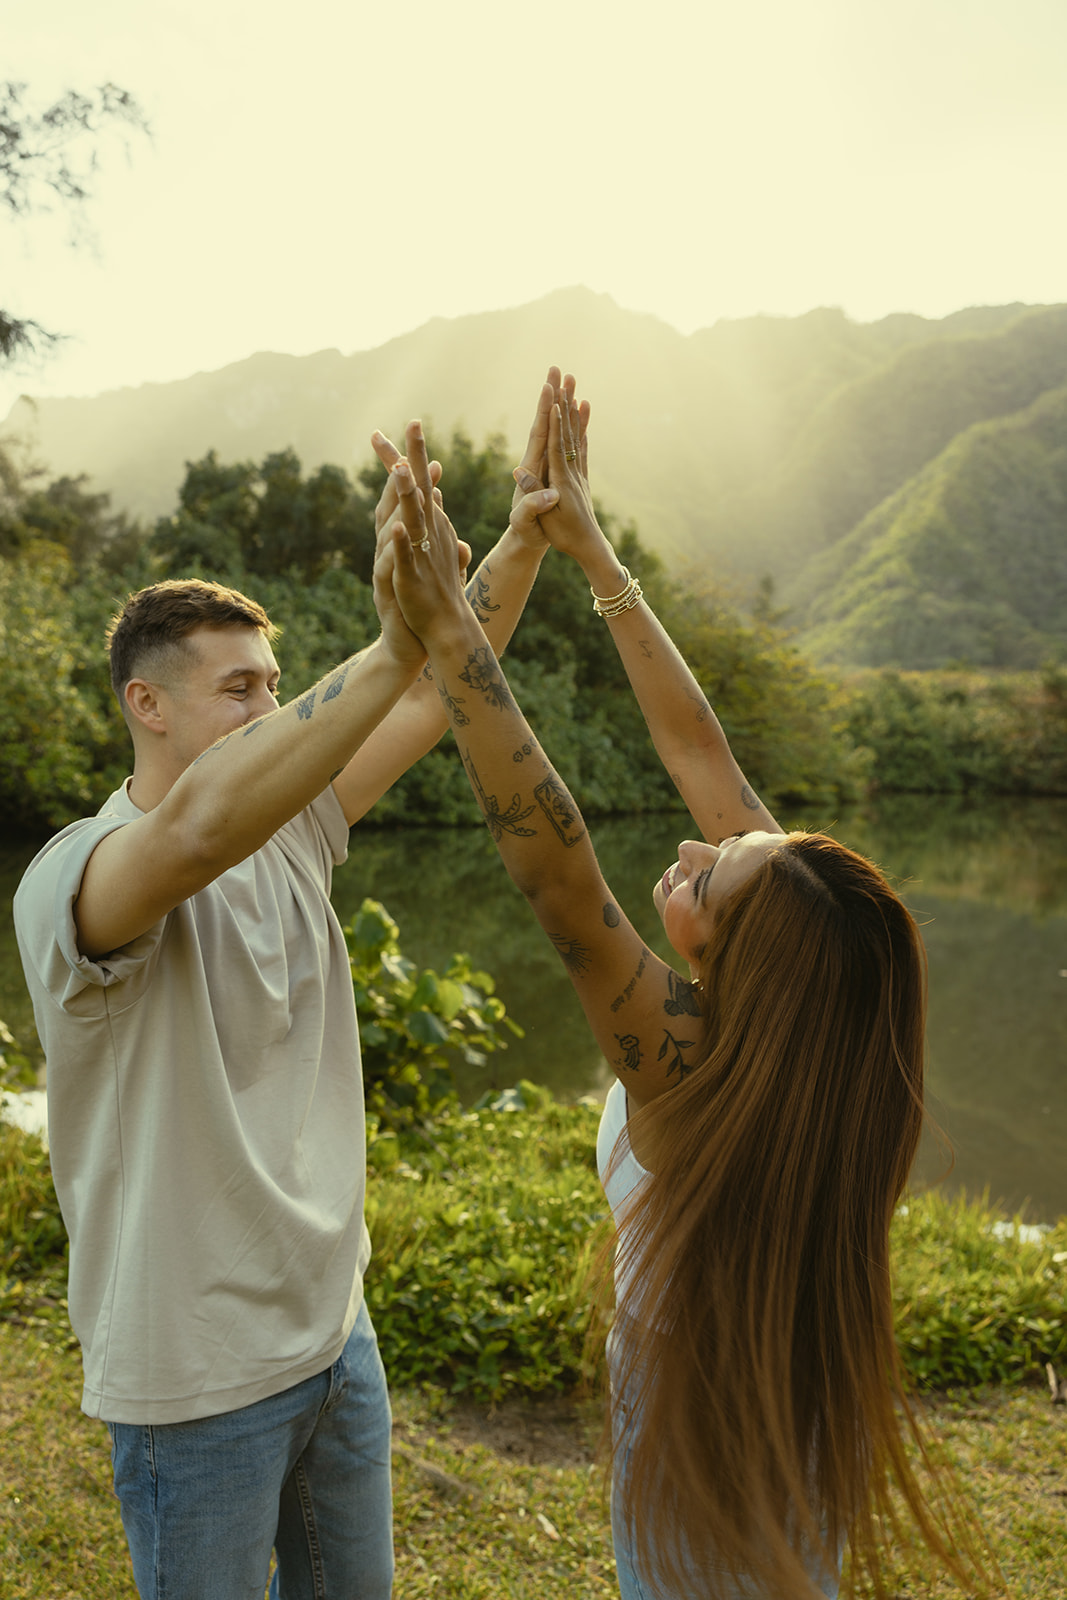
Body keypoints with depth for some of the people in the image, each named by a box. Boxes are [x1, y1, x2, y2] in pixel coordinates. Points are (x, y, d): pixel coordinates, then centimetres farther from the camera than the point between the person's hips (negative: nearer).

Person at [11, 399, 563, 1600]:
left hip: (332, 1328, 7)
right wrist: (389, 645, -53)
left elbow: (439, 695, -5)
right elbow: (199, 826, -46)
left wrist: (529, 532, -16)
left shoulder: (288, 828, -1)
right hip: (194, 1377, -6)